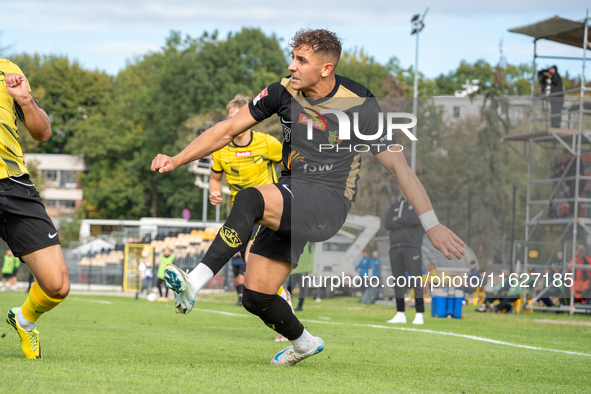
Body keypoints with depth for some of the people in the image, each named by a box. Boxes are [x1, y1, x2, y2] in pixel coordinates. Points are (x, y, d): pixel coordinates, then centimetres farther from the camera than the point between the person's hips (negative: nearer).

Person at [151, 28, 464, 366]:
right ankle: (304, 343, 31)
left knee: (249, 199, -33)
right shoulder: (284, 92, 2)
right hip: (289, 200, 6)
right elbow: (227, 131, 10)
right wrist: (177, 160, 2)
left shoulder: (358, 105, -10)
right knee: (256, 297, 0)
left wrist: (432, 225, -12)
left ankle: (194, 285, -39)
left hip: (329, 203, -6)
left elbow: (398, 164, -8)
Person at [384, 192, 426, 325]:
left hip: (412, 247, -5)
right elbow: (387, 223, 2)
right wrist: (406, 223, -8)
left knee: (416, 281, -10)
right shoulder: (395, 206, 18)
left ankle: (419, 314, -11)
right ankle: (400, 314, 10)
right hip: (395, 247, 5)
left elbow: (416, 219, -15)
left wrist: (398, 220, -2)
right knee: (398, 281, 5)